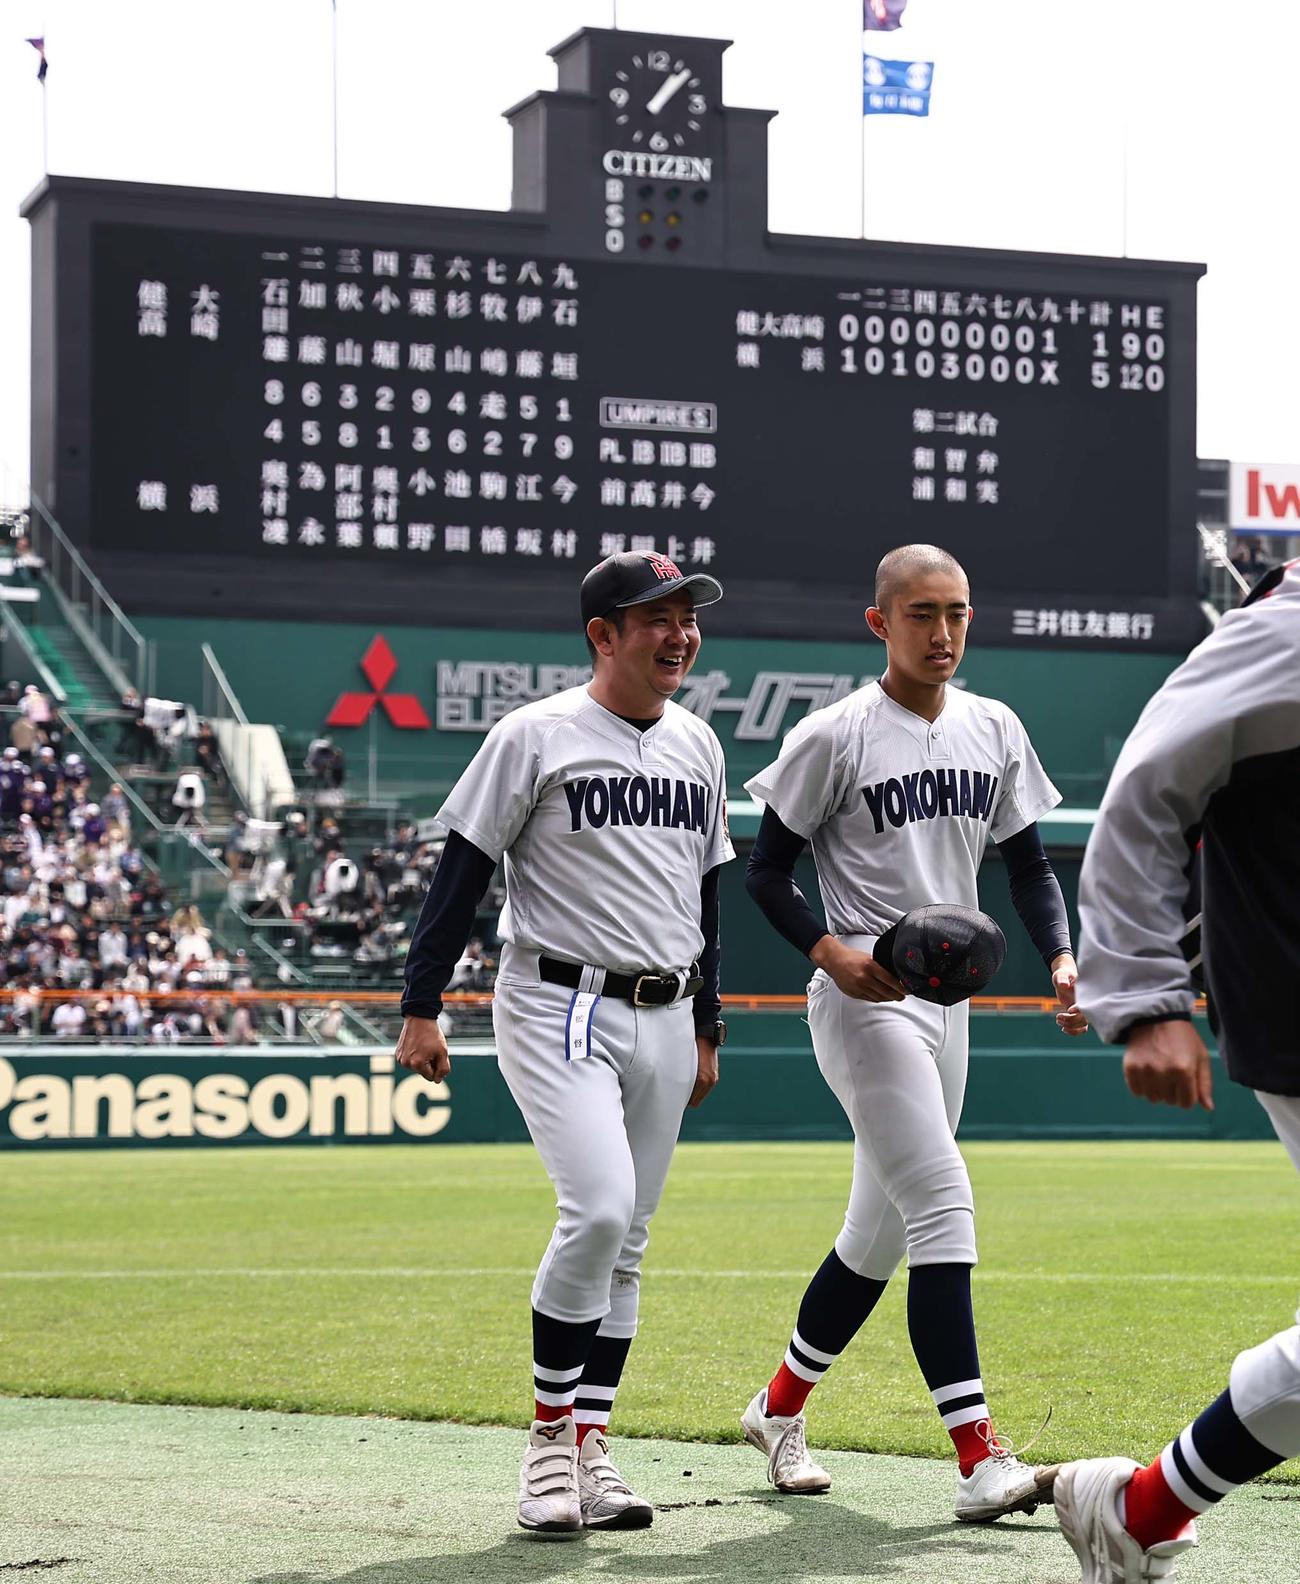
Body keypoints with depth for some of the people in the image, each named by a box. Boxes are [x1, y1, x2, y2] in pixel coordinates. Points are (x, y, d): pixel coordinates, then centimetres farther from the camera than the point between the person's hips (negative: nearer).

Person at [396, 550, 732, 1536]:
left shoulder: (698, 745, 13)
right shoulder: (536, 736, -6)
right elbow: (464, 872, -5)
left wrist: (707, 1028, 22)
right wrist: (422, 1007, -10)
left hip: (665, 1019, 6)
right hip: (560, 1008, -6)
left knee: (627, 1243, 7)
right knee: (599, 1208, -21)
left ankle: (590, 1453, 14)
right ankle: (551, 1432, -5)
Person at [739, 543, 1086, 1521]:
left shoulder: (995, 730, 10)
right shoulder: (835, 736, -8)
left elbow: (1029, 862, 15)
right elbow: (767, 871, -4)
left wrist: (1061, 958, -3)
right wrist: (833, 952, -20)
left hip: (945, 1002, 7)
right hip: (864, 1002, -7)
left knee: (882, 1230, 13)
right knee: (944, 1203, -18)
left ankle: (781, 1407, 31)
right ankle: (980, 1460, -21)